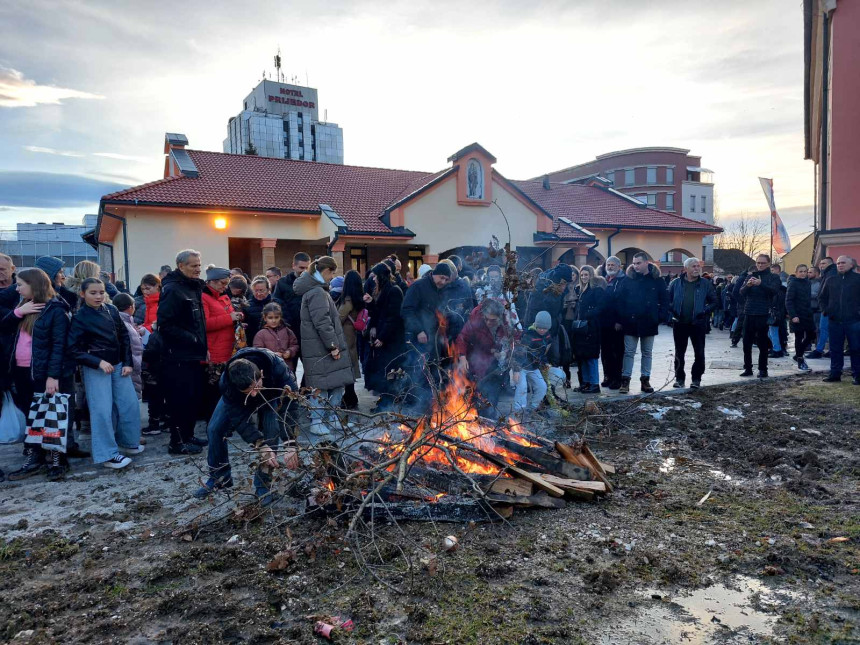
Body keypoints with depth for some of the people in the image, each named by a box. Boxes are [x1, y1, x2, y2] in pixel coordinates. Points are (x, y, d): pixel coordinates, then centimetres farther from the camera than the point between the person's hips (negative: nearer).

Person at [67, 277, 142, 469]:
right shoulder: (80, 318, -8)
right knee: (102, 410, -5)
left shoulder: (111, 310, 3)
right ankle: (107, 454, 5)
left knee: (130, 404, 6)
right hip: (96, 369, -5)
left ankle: (127, 442, 26)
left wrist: (128, 363, 2)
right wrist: (99, 362, -19)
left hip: (118, 365, 5)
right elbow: (74, 350, -11)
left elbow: (124, 337, 8)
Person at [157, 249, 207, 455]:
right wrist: (191, 339, -19)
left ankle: (188, 435, 27)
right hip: (178, 356, -9)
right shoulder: (172, 290, -14)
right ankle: (177, 442, 8)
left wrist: (201, 343, 14)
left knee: (195, 398, 14)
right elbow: (165, 325, -21)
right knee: (180, 399, -3)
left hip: (193, 355, 9)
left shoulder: (193, 288, 15)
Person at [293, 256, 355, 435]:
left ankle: (331, 419, 24)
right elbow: (322, 322, -22)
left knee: (337, 384, 14)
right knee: (321, 386, -2)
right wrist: (332, 345, -20)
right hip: (320, 349, -10)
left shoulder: (317, 289, 17)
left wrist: (335, 344, 19)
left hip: (327, 347, 10)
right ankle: (317, 423, 8)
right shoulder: (317, 293, -16)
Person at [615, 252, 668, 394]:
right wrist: (621, 319, -8)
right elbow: (619, 300, -2)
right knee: (629, 352, 3)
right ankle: (625, 381, 7)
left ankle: (645, 380, 19)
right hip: (630, 323, -1)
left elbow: (665, 301, 3)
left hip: (649, 323, 1)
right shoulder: (628, 279, -1)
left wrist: (660, 318, -5)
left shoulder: (657, 279, -1)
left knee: (647, 353, 10)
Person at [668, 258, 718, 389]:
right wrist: (673, 311, -9)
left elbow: (714, 301, 4)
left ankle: (696, 378, 13)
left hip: (698, 323, 0)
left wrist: (705, 311, -9)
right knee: (679, 353, 9)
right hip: (679, 323, 1)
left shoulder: (705, 284, 1)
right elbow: (667, 299, 5)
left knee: (699, 353, 2)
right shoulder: (675, 283, 1)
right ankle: (679, 378, 19)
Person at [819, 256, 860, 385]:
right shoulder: (830, 280, 11)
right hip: (835, 321, 4)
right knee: (835, 349, 9)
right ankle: (835, 373, 16)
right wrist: (825, 310, 7)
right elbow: (822, 297, 20)